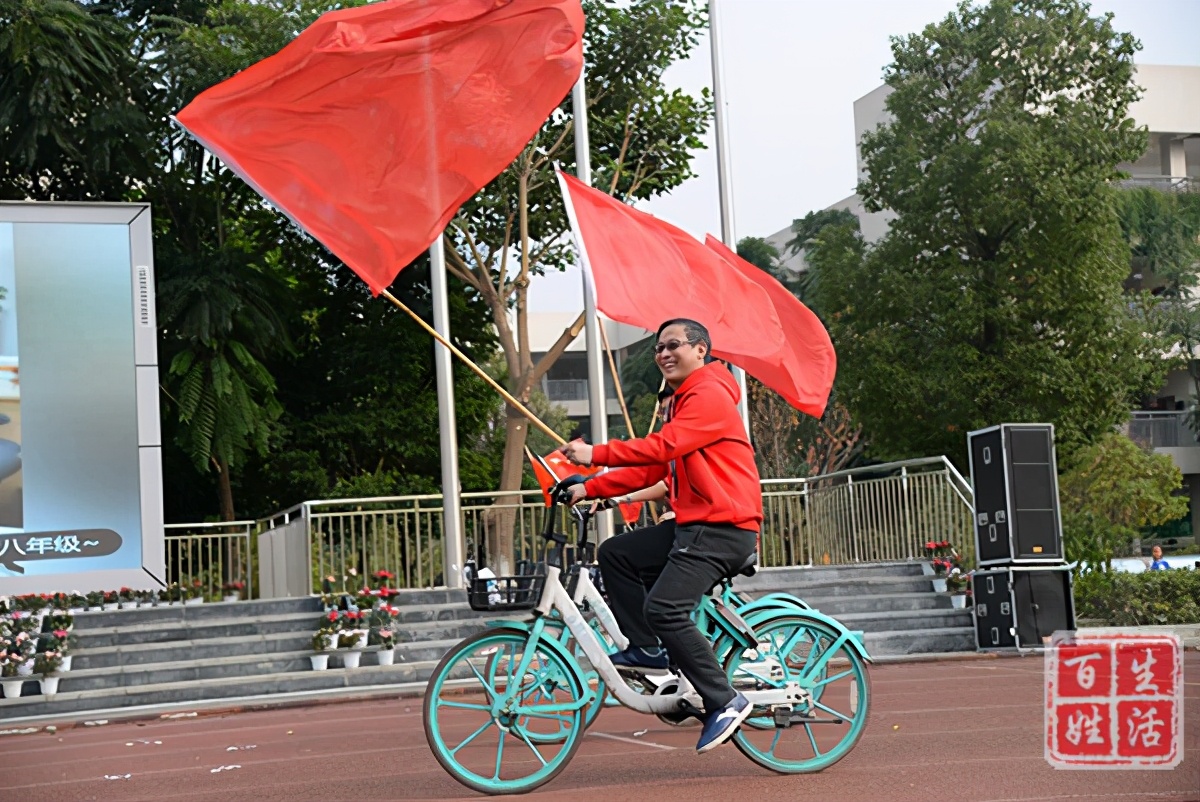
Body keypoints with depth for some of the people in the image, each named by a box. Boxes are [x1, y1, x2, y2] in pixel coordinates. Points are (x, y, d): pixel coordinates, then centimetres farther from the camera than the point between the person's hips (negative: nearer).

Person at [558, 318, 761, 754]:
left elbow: (662, 447, -22)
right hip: (692, 524, 10)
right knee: (616, 554, 7)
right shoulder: (681, 403, 24)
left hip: (724, 527, -10)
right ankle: (647, 650, 10)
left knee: (663, 609, -21)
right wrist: (590, 488, 11)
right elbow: (650, 469, 19)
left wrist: (595, 454, -20)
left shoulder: (710, 395, -9)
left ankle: (724, 701, -13)